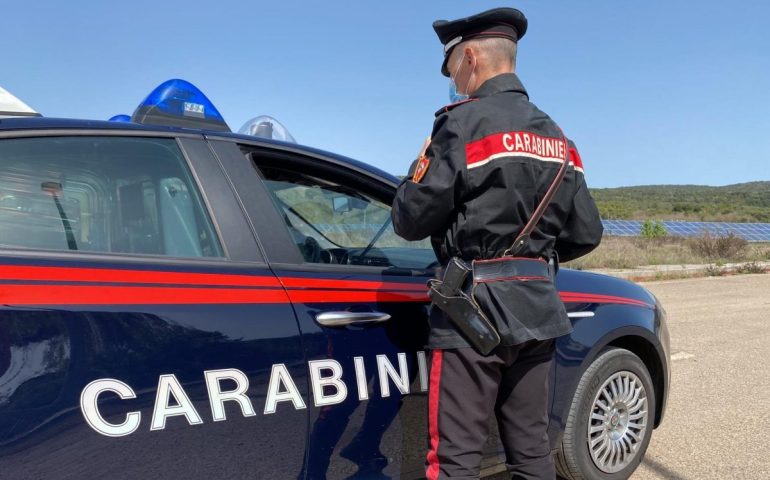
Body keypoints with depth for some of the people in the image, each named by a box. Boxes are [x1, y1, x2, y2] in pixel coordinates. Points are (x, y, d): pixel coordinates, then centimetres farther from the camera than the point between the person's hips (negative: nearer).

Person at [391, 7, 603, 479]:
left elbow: (410, 219, -12)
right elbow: (586, 233, 13)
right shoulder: (554, 135, 14)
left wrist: (420, 170, 7)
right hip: (537, 305, 8)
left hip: (477, 304, -8)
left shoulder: (465, 122, -9)